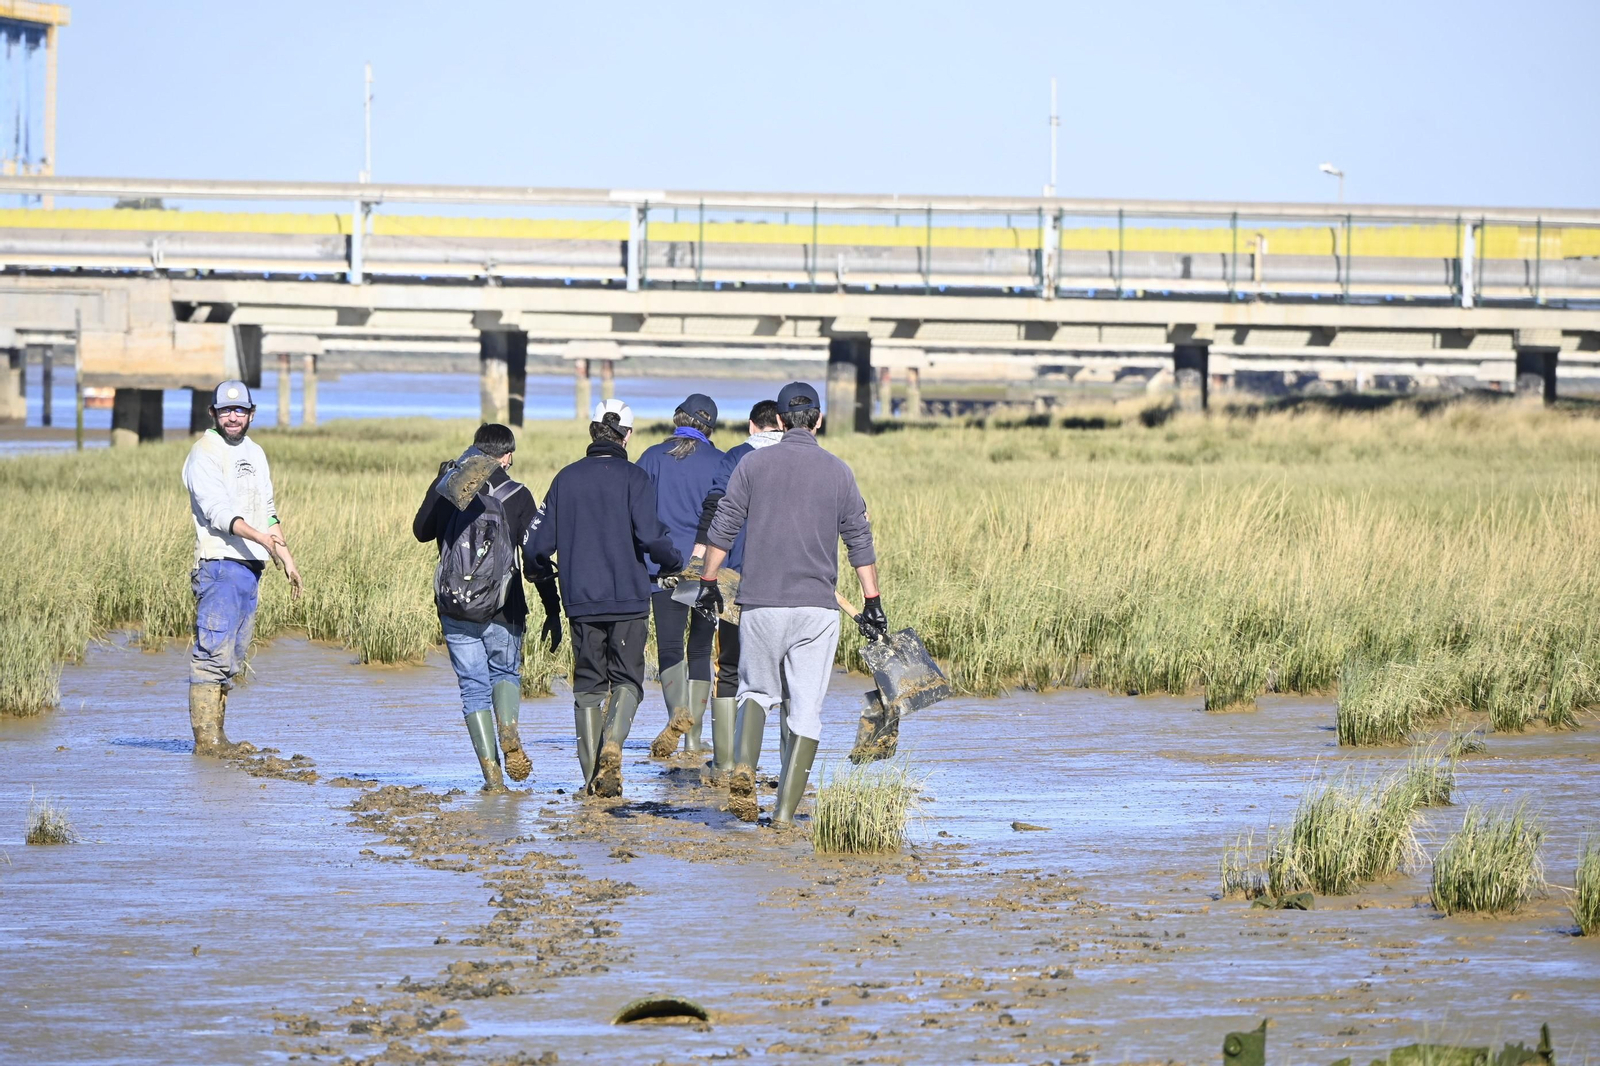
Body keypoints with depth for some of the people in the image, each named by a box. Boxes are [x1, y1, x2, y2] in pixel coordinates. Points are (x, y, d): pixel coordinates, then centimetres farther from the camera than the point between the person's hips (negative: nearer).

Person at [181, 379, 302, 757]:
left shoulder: (255, 453, 18)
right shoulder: (204, 454, -7)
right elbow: (218, 511, -18)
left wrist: (285, 555, 20)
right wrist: (261, 538, -29)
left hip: (251, 566, 8)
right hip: (219, 565, -8)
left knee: (234, 655, 9)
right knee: (214, 651, -12)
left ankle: (217, 735, 13)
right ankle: (206, 737, -12)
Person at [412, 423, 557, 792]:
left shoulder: (445, 490, 0)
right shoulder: (517, 496, -6)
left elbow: (421, 531, 19)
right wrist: (553, 612, -2)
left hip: (454, 609, 1)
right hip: (503, 610, -1)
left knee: (474, 687, 8)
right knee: (505, 673, 21)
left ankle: (491, 771, -1)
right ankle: (508, 729, -9)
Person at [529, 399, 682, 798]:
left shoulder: (566, 478, 5)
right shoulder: (633, 478, -6)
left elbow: (542, 544, 5)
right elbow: (650, 537, -16)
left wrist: (541, 568, 27)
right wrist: (674, 562, 4)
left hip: (580, 600, 3)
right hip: (629, 599, -3)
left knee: (588, 683, 10)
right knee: (627, 678, 6)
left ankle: (592, 774, 6)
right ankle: (612, 744, -21)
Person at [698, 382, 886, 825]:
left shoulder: (754, 464, 2)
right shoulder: (837, 471, 4)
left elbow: (723, 528, 2)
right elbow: (860, 541, 6)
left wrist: (708, 583, 12)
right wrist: (872, 603, 11)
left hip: (761, 604, 0)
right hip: (818, 606, 0)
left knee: (757, 689, 17)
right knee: (806, 708, 4)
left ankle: (743, 767, -9)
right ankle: (786, 809, -2)